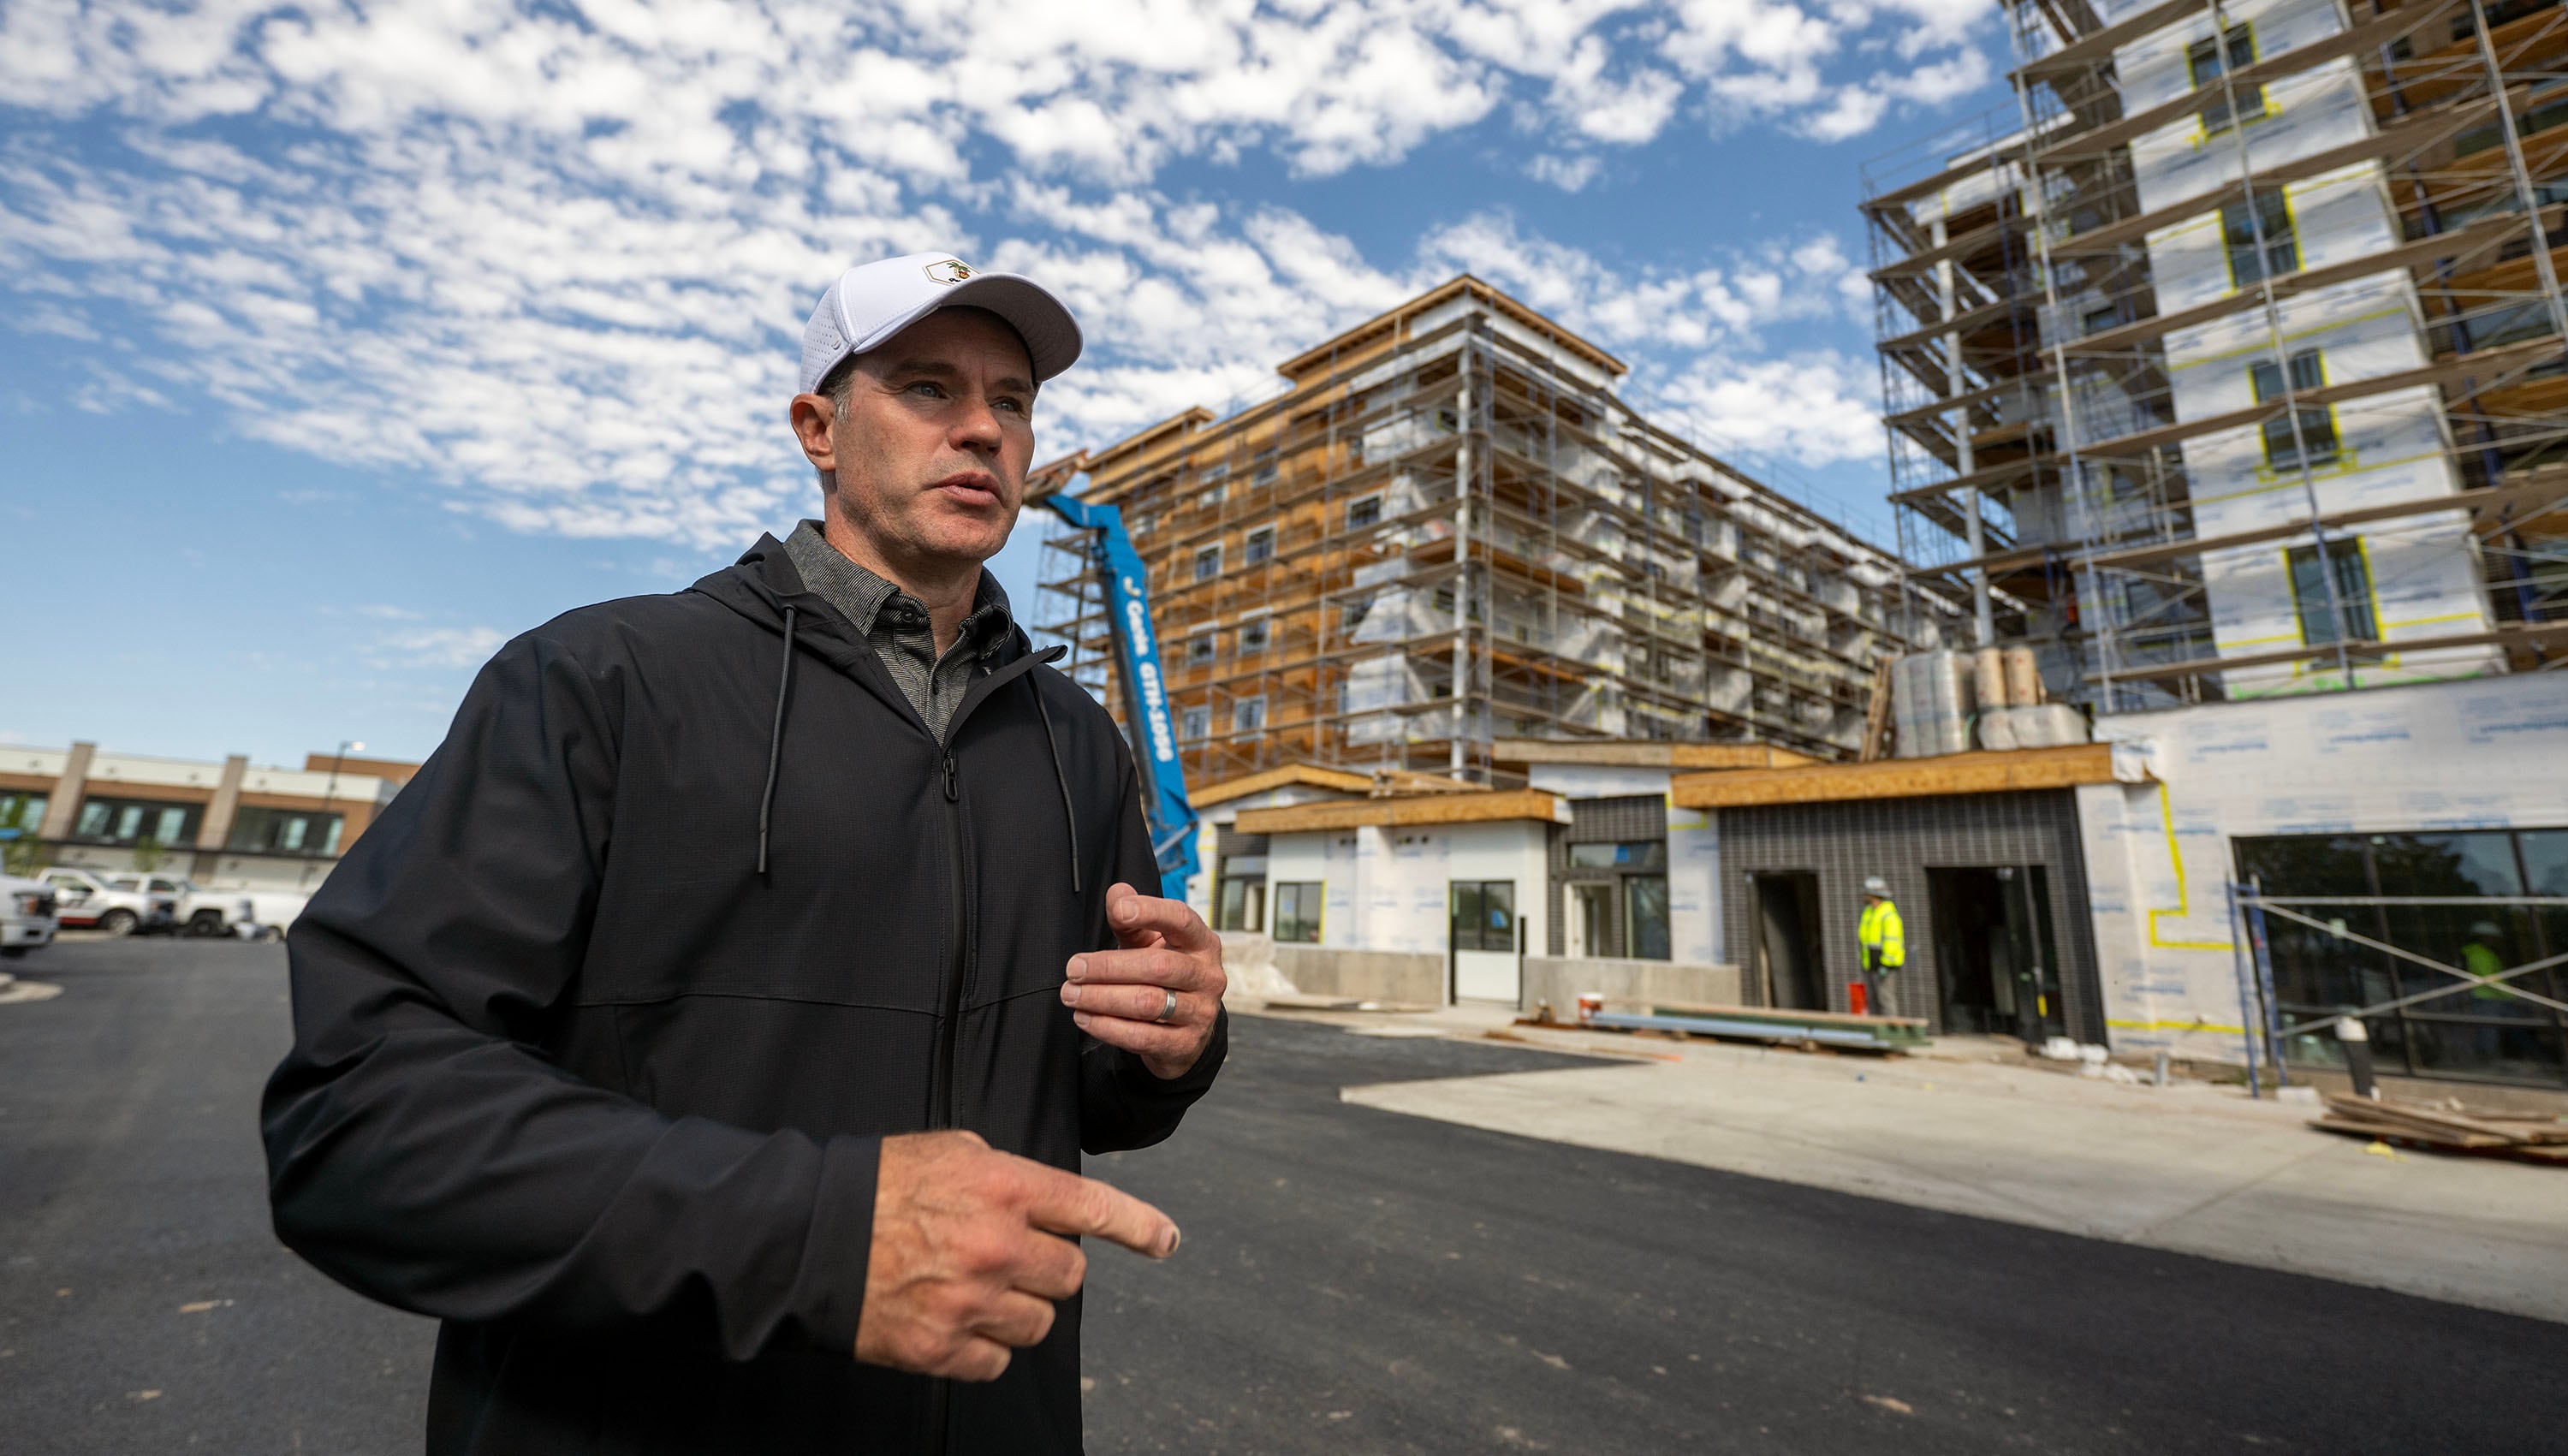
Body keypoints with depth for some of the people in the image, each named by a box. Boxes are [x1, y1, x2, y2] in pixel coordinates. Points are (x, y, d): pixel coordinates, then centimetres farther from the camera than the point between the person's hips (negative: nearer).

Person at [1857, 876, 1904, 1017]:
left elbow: (1892, 941, -18)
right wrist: (1863, 963, 19)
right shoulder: (1868, 912, 15)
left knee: (1883, 999, -8)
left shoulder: (1889, 915, -13)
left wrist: (1886, 965, -22)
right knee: (1872, 1000, 8)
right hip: (1870, 966, 9)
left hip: (1883, 966, -9)